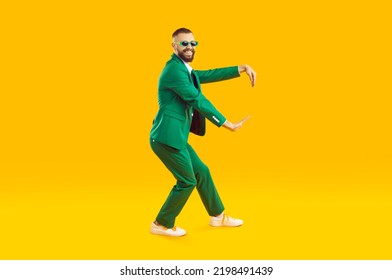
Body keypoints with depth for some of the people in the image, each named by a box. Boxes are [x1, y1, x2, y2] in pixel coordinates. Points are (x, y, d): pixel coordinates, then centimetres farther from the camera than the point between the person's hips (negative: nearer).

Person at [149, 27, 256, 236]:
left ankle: (218, 216, 33)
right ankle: (161, 225, 14)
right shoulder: (174, 70, -15)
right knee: (187, 181, -1)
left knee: (202, 172, 18)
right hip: (168, 137, -10)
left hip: (175, 136, 10)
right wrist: (229, 125, -15)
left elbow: (209, 75, 20)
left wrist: (242, 69, 10)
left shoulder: (184, 70, 18)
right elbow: (198, 101, -18)